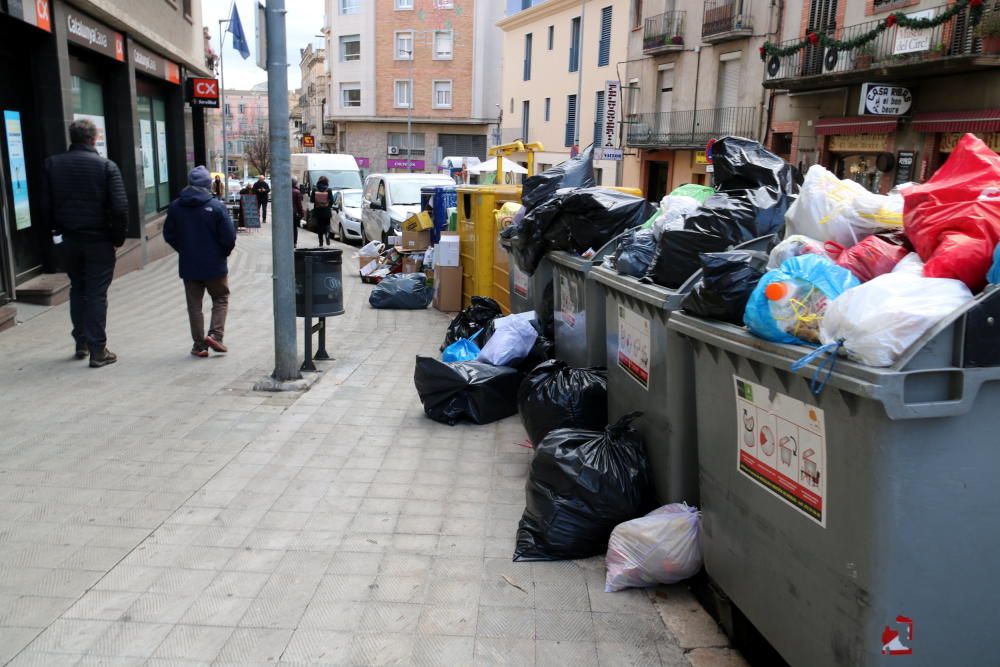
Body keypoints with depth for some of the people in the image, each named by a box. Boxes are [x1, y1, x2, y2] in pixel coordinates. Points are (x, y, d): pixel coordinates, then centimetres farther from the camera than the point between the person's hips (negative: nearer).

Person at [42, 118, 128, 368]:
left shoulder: (52, 164, 1)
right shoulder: (106, 166, -10)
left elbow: (46, 206, 1)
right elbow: (120, 208, -16)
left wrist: (58, 229, 12)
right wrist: (118, 237, -5)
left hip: (66, 240, 4)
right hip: (98, 241, -4)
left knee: (77, 290, 20)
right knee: (97, 294, 2)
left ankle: (81, 343, 25)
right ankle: (98, 351, 3)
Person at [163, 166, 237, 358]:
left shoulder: (175, 207, -2)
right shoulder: (216, 207, -14)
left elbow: (168, 235, 4)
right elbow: (229, 236, -14)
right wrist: (223, 254, 5)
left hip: (188, 265, 3)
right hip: (214, 264, -3)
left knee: (194, 305, 11)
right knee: (221, 299, 15)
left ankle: (200, 345, 13)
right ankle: (215, 334, -1)